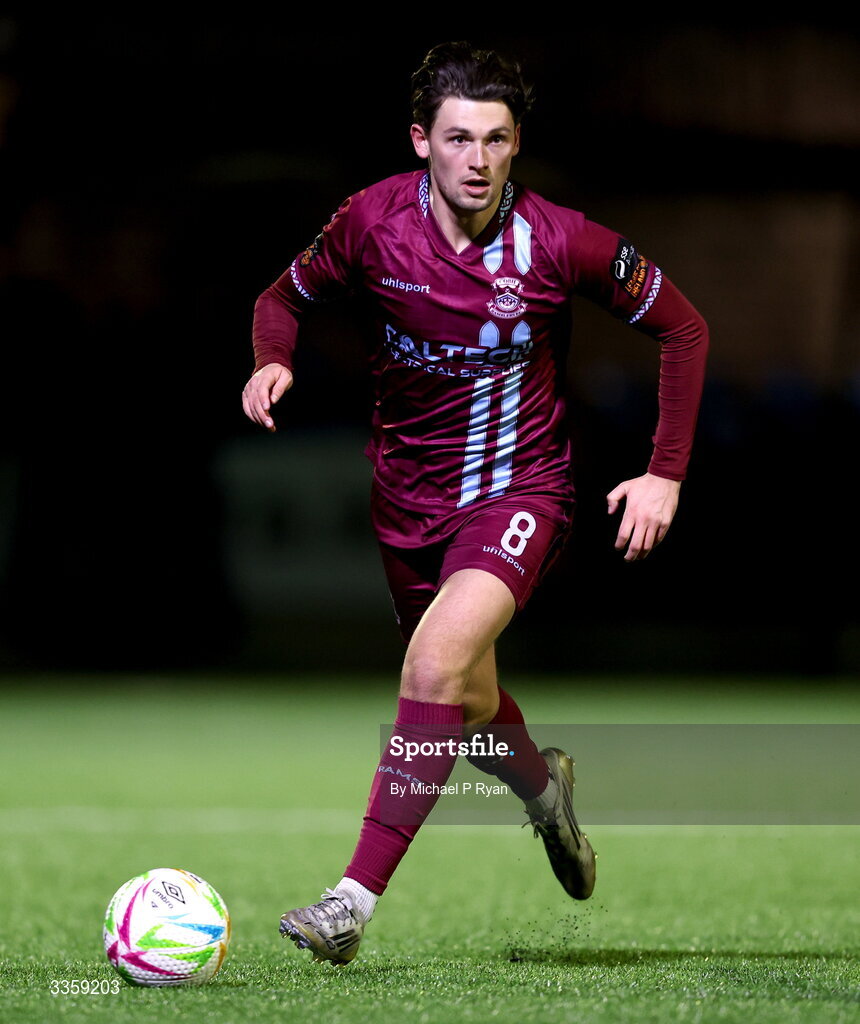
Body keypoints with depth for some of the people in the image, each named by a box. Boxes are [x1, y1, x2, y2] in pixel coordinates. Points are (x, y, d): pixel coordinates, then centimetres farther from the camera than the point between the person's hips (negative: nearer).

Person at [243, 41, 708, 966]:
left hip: (517, 489, -4)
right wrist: (272, 362, -15)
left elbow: (681, 329, -3)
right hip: (407, 493, 4)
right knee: (462, 699, 19)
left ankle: (356, 898, -25)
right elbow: (286, 297, 7)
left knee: (436, 665, -27)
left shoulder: (561, 243, -17)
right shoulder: (372, 222, -12)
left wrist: (665, 473, -6)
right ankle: (544, 786, 55)